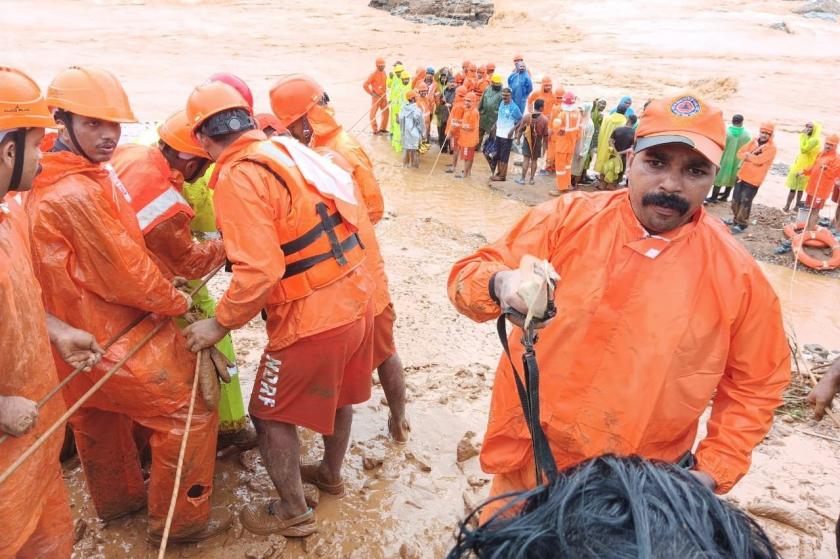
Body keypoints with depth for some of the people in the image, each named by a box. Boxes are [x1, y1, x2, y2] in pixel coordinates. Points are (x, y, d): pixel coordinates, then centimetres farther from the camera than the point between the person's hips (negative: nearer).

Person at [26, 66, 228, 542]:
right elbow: (125, 274, -22)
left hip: (82, 330, 11)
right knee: (190, 410, 1)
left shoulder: (84, 174, 3)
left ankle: (120, 497, 48)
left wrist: (163, 287, 3)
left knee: (100, 413, 25)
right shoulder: (77, 194, -28)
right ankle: (181, 520, 16)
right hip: (112, 335, -11)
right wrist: (177, 302, -7)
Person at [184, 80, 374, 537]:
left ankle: (293, 512, 32)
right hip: (356, 297, 8)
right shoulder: (286, 148, 6)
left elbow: (260, 271, -24)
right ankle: (330, 474, 52)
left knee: (271, 414, 14)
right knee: (336, 394, 28)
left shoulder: (238, 177, -17)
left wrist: (219, 324, -11)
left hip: (312, 319, -8)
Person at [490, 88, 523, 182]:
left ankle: (502, 176, 9)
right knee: (498, 155, 16)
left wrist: (512, 130, -18)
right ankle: (498, 173, 28)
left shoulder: (514, 107, -15)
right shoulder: (501, 103, 5)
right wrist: (495, 126, 13)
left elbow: (521, 120, -11)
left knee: (504, 157, 1)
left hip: (507, 136, -7)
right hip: (499, 134, 7)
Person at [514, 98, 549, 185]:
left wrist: (518, 139, 9)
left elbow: (520, 129, -3)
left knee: (526, 159, 3)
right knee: (534, 160, 10)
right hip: (538, 141, 0)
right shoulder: (545, 119, -9)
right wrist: (545, 143, 9)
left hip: (527, 140, 0)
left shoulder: (526, 116, -8)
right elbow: (545, 134, -4)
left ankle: (522, 179, 4)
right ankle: (531, 179, 14)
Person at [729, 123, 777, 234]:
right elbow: (740, 153, 2)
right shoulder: (754, 141, 8)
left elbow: (759, 160, -23)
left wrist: (747, 155, -10)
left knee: (745, 202, -3)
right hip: (742, 175, 7)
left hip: (754, 179, -7)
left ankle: (742, 224, 7)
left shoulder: (771, 147, -12)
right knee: (736, 199, 14)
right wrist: (751, 156, -16)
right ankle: (736, 218, 31)